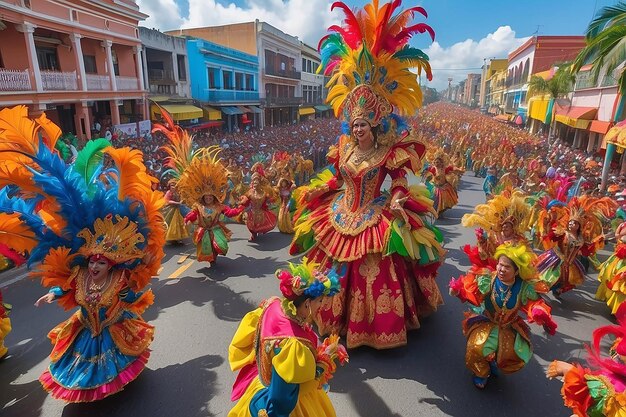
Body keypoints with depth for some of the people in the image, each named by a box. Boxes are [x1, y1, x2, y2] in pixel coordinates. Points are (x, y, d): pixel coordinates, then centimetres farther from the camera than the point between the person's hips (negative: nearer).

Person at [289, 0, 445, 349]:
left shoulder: (389, 154, -13)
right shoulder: (345, 148, 2)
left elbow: (400, 184, -10)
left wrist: (397, 203, -28)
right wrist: (314, 191, 10)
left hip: (375, 222, -5)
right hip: (341, 216, 6)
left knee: (373, 276, 2)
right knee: (337, 272, 18)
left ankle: (377, 326, 24)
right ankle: (338, 319, 40)